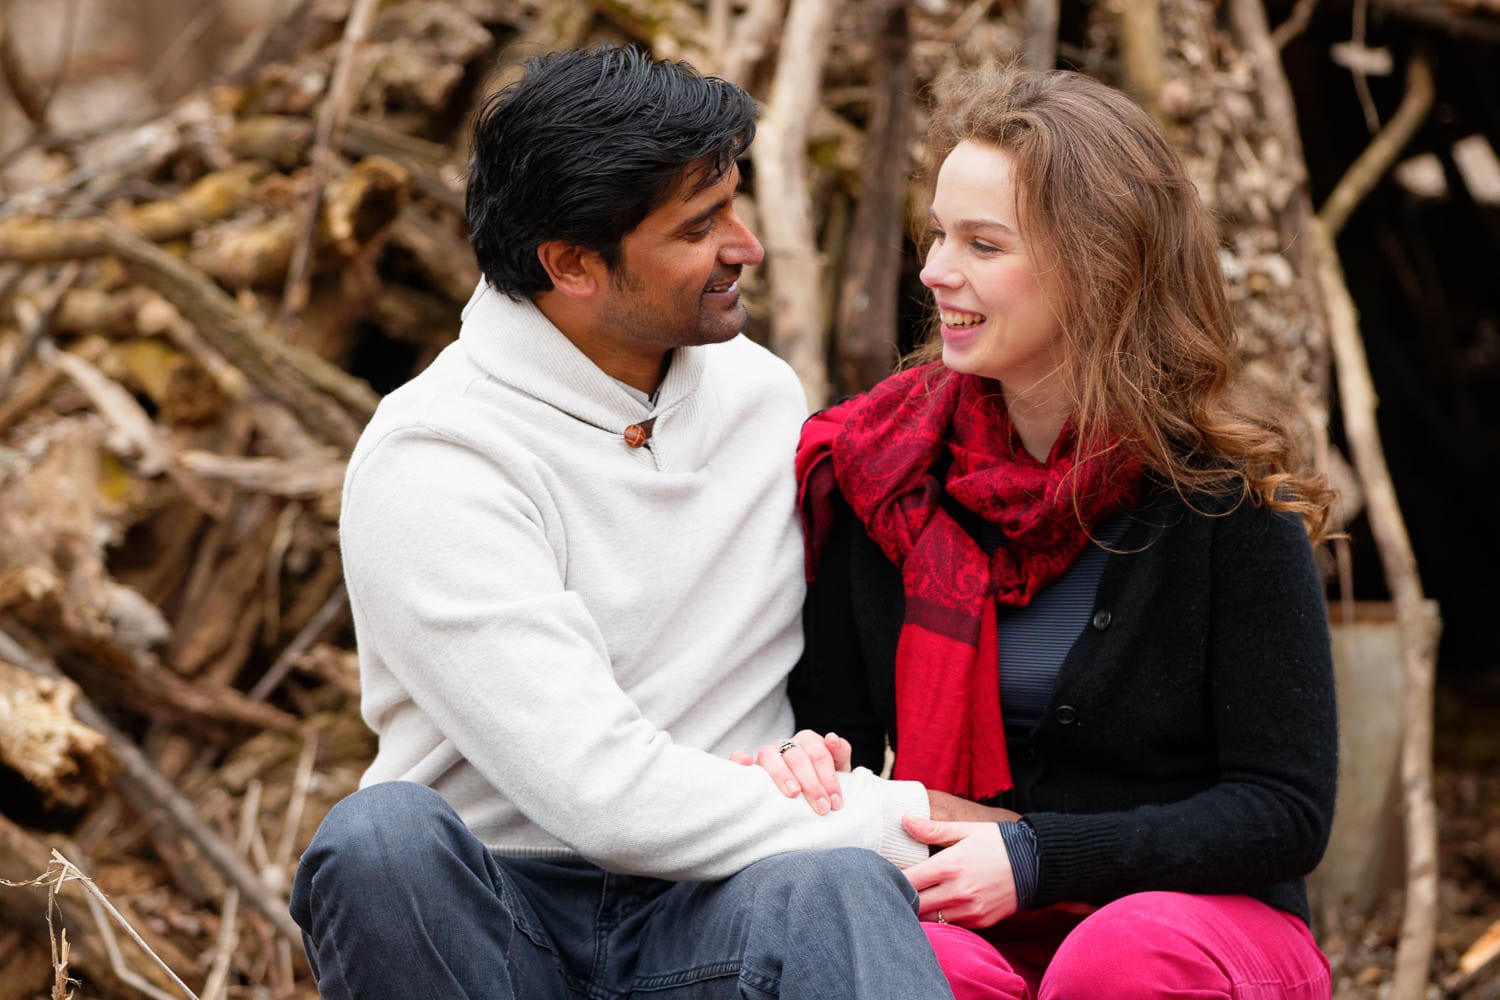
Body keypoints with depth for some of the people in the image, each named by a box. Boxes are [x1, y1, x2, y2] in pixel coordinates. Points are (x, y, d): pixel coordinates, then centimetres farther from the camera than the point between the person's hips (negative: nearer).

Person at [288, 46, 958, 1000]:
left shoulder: (765, 395, 9)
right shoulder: (431, 459, -12)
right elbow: (601, 793, -21)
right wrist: (913, 823, -15)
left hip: (708, 914, 2)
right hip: (500, 911, -2)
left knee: (828, 884, -33)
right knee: (382, 837, -35)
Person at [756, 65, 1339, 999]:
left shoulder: (1221, 491, -7)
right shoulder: (879, 466, 4)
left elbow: (1287, 811, -7)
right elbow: (832, 720, 11)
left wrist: (1039, 859, -18)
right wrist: (805, 774, -14)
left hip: (1201, 915, -1)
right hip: (964, 922, 1)